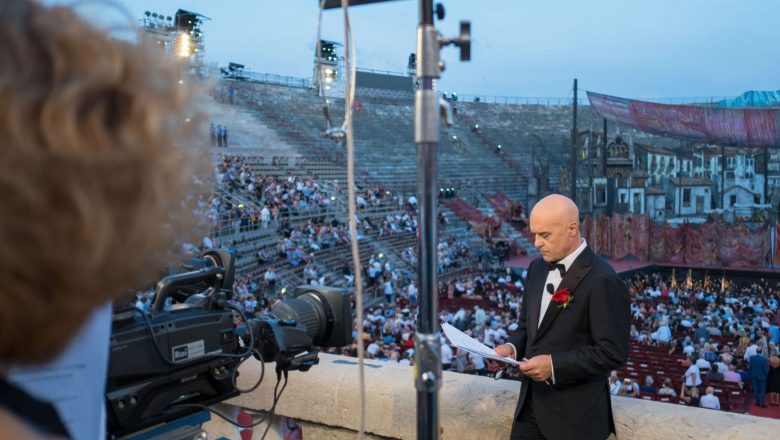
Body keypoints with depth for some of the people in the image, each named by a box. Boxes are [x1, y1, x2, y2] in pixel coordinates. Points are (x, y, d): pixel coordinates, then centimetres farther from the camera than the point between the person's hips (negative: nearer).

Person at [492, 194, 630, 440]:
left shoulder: (602, 281, -18)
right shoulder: (537, 267, 7)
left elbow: (613, 352, -19)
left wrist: (555, 365, -24)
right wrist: (513, 347, -3)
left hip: (575, 413, -6)